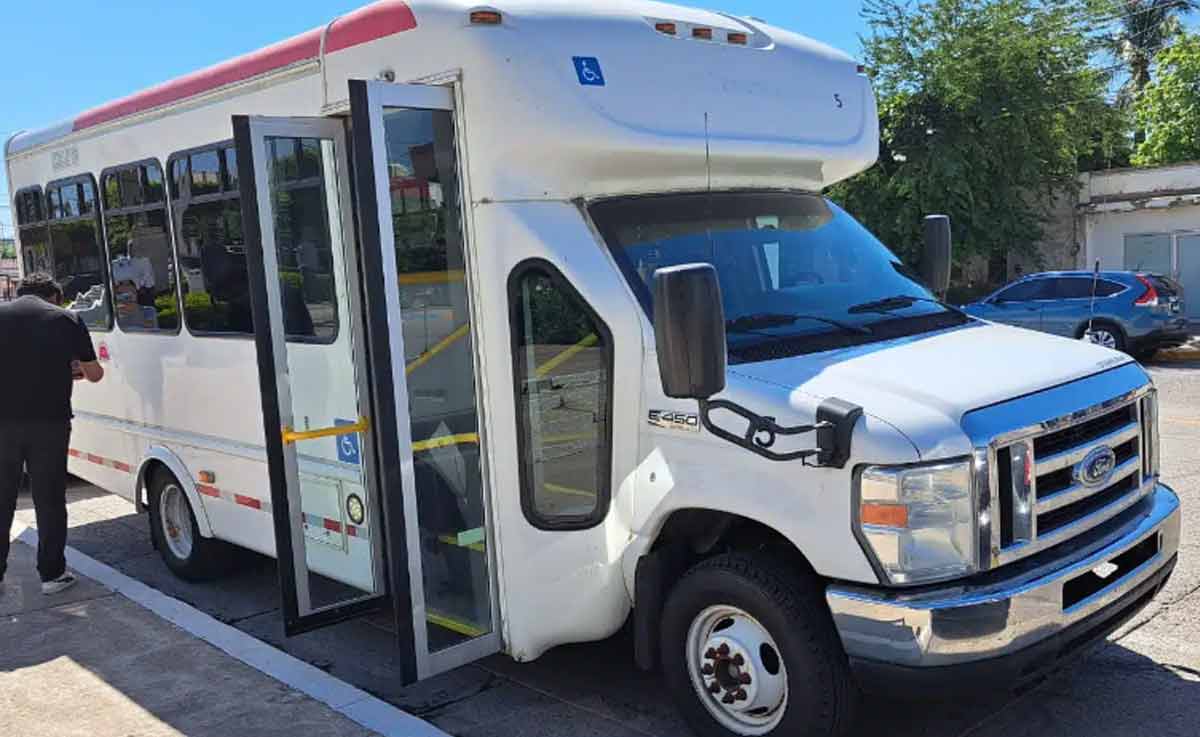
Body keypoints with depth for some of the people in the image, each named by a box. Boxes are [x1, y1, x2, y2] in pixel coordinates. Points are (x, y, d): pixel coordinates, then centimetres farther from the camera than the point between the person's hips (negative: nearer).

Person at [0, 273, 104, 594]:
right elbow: (95, 374, 6)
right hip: (49, 421, -1)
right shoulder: (67, 319, 2)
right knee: (49, 501, 9)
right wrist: (74, 370, 28)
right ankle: (52, 574, 14)